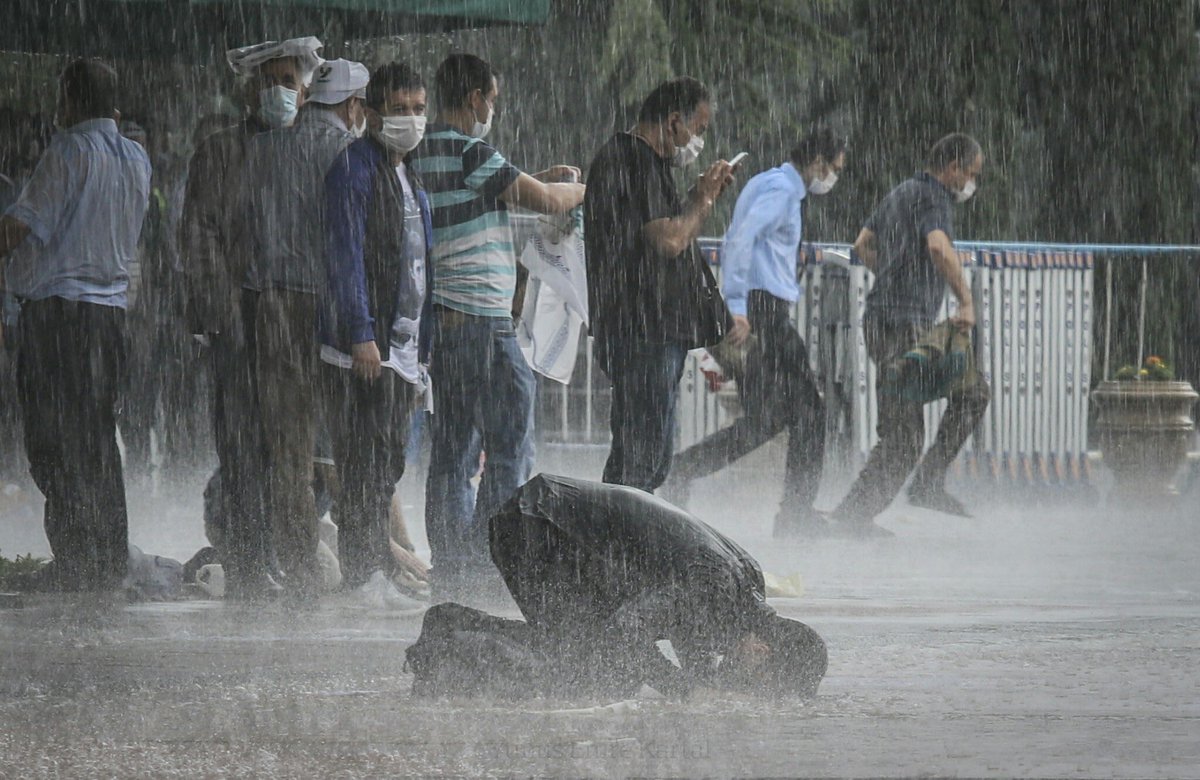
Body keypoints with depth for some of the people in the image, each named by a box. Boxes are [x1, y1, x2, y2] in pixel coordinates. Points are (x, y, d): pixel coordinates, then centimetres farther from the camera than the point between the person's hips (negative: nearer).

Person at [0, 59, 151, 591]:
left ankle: (74, 563, -11)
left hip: (56, 307, -7)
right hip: (112, 306, 7)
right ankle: (110, 562, 10)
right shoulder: (137, 159, 13)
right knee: (99, 439, 12)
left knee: (55, 444, -6)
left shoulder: (70, 150, -9)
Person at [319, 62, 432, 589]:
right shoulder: (355, 168, -10)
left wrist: (421, 345, 20)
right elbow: (346, 254, -16)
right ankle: (362, 572, -9)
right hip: (363, 346, -9)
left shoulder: (407, 175, 19)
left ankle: (377, 573, 17)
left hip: (401, 343, 9)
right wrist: (360, 335, -22)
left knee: (388, 465, 11)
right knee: (367, 466, -10)